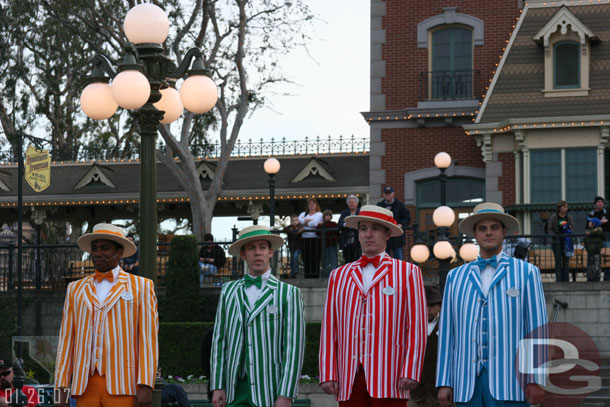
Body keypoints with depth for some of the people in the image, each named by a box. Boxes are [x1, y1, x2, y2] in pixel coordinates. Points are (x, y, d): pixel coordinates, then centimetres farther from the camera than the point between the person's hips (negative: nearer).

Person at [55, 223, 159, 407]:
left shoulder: (141, 287, 7)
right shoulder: (75, 289, 16)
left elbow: (148, 338, 0)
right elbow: (66, 340, 13)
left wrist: (145, 386, -10)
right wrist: (61, 388, 5)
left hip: (122, 386, -3)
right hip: (85, 386, 3)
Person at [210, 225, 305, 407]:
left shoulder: (288, 293, 3)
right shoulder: (229, 291, 15)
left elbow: (294, 346, -3)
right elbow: (219, 340, 13)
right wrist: (217, 386, 4)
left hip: (270, 391, -3)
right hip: (236, 389, 3)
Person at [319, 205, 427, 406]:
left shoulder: (408, 273, 11)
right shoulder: (338, 276, 19)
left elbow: (417, 327, 3)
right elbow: (329, 329, 13)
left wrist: (410, 373, -8)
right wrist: (328, 374, 3)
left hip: (389, 381, -3)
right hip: (349, 381, 3)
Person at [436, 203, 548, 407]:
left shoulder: (526, 273, 8)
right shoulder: (456, 277, 16)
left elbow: (537, 328, 2)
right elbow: (447, 332, 13)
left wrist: (536, 381, -6)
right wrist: (444, 383, 6)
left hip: (509, 381, -3)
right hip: (467, 383, 3)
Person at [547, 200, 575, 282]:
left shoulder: (569, 217, 10)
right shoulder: (553, 218, 0)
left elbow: (573, 228, 13)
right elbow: (550, 230, -1)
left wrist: (569, 229, -9)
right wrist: (555, 235, -16)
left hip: (567, 241, 3)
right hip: (557, 242, -3)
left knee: (566, 261, 4)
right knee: (558, 262, -6)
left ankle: (566, 279, 8)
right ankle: (558, 279, -5)